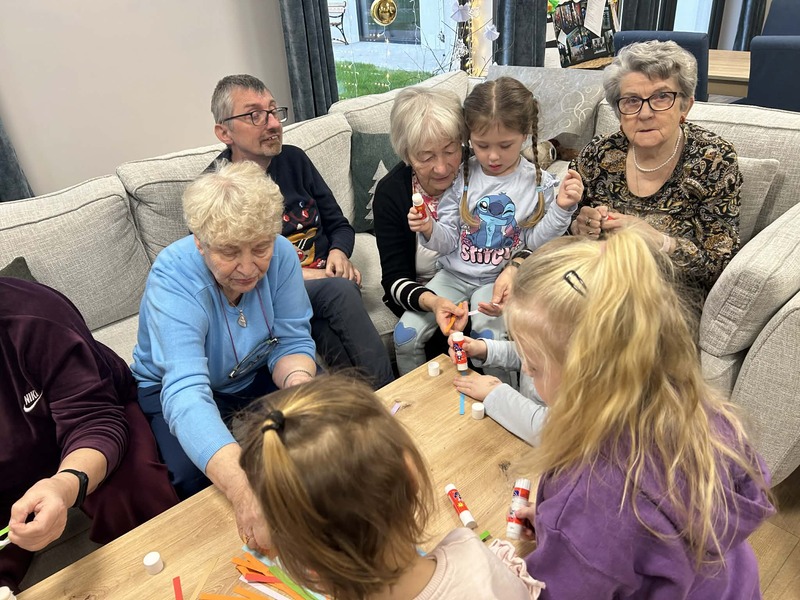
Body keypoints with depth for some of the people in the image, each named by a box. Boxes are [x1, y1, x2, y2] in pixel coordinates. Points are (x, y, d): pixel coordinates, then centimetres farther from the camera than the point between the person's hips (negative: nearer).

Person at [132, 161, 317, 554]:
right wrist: (243, 491, -62)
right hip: (173, 390, -3)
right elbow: (187, 393, -46)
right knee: (194, 477, -30)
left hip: (256, 375, 4)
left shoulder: (280, 253, -22)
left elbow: (292, 340, -12)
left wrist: (297, 378, -39)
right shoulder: (173, 280, -34)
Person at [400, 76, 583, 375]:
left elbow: (535, 241, -2)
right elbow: (448, 240, 0)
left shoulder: (538, 183, -5)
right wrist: (429, 230, -23)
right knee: (405, 334, -9)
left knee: (489, 340, -25)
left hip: (500, 280, -1)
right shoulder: (461, 176, -4)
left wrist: (561, 208, -16)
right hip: (454, 275, 2)